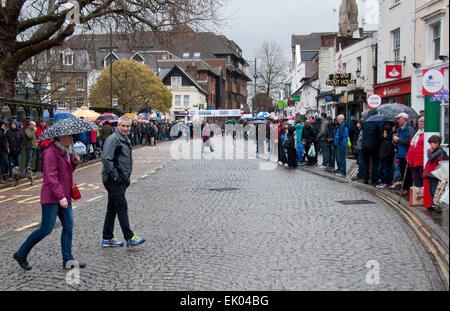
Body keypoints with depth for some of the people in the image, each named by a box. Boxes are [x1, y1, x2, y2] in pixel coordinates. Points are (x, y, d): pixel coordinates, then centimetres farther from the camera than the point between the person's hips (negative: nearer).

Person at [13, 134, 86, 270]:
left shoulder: (65, 151, 14)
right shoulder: (51, 153, -15)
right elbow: (51, 177, -22)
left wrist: (74, 162, 5)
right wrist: (60, 197, -27)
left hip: (64, 196, 9)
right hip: (51, 197, -9)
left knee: (68, 227, 5)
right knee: (46, 229, -5)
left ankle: (68, 260, 10)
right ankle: (21, 254, 10)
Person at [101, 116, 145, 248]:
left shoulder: (126, 140, 18)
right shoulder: (112, 139, -13)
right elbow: (106, 159, -21)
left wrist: (127, 177, 18)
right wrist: (114, 175, -20)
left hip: (121, 180, 10)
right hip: (113, 180, -10)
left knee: (112, 209, 12)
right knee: (122, 207, -9)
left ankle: (107, 239, 18)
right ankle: (129, 238, -8)